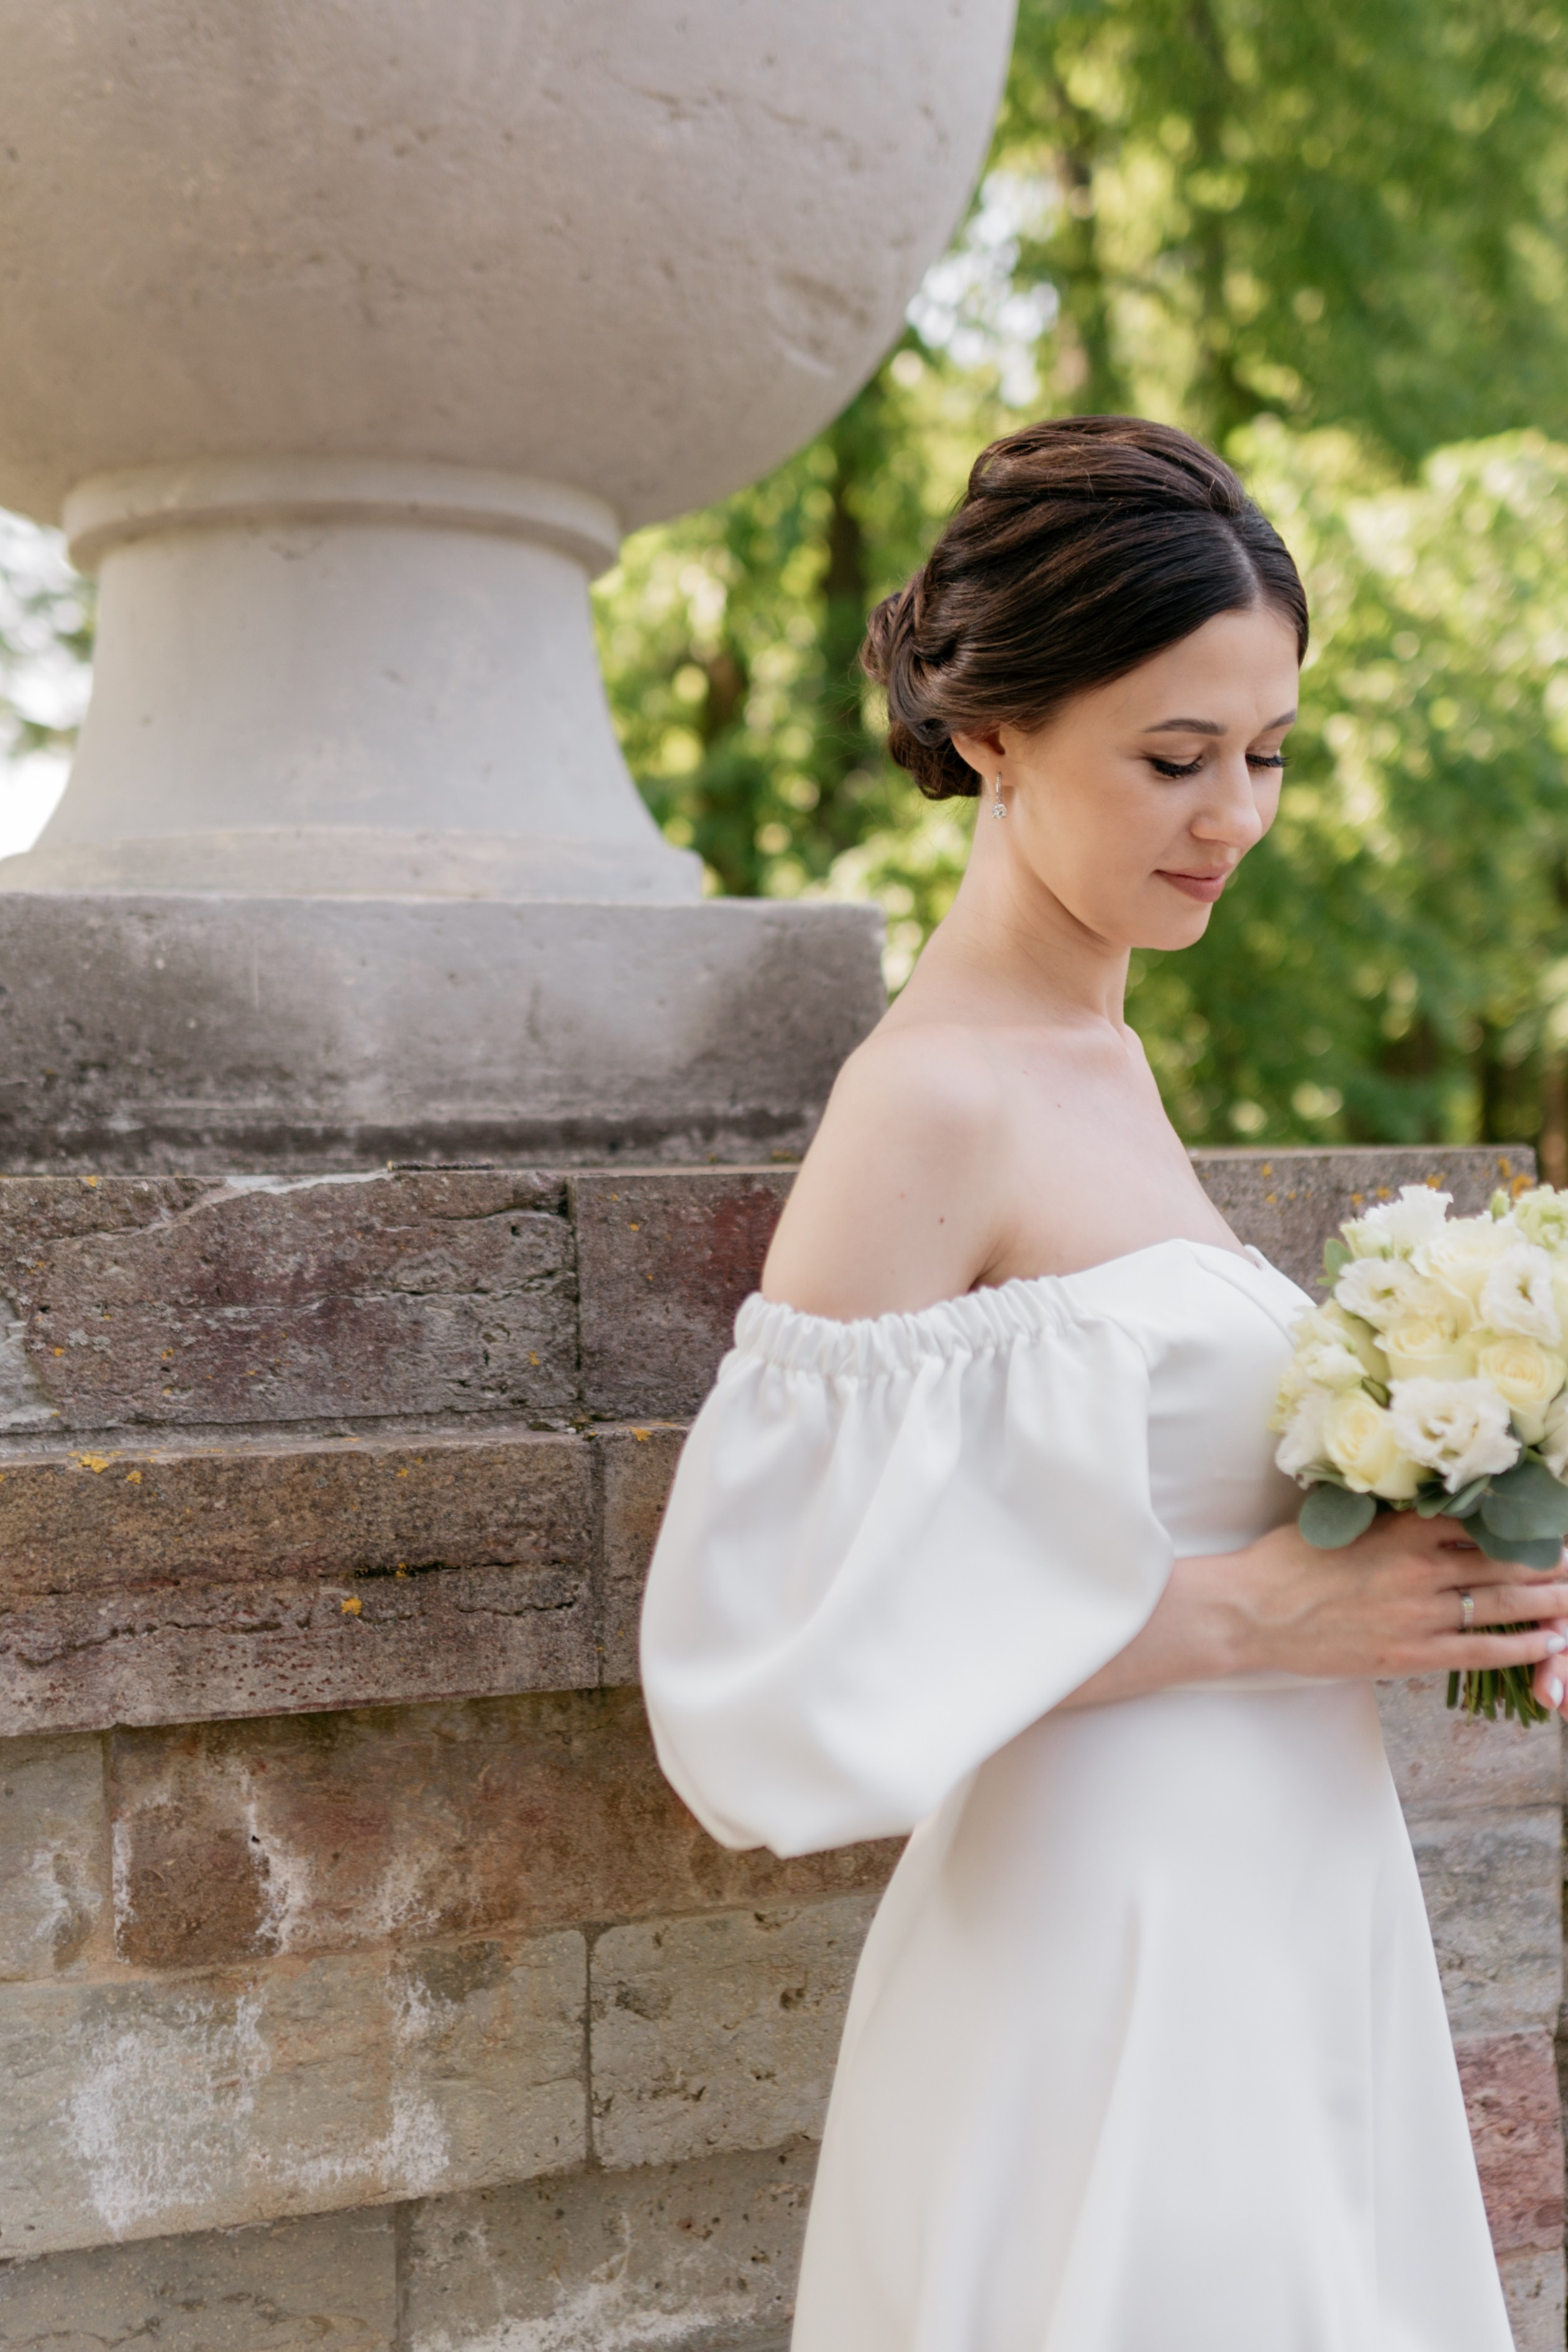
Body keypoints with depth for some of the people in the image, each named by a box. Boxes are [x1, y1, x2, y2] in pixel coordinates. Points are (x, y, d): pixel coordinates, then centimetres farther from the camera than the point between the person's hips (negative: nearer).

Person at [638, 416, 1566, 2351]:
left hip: (1282, 1946, 9)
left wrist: (1395, 1577, 1)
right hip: (1105, 1966, -8)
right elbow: (796, 1657, -21)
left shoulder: (1104, 1061, 8)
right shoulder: (929, 1102, -18)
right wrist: (1244, 1612, -19)